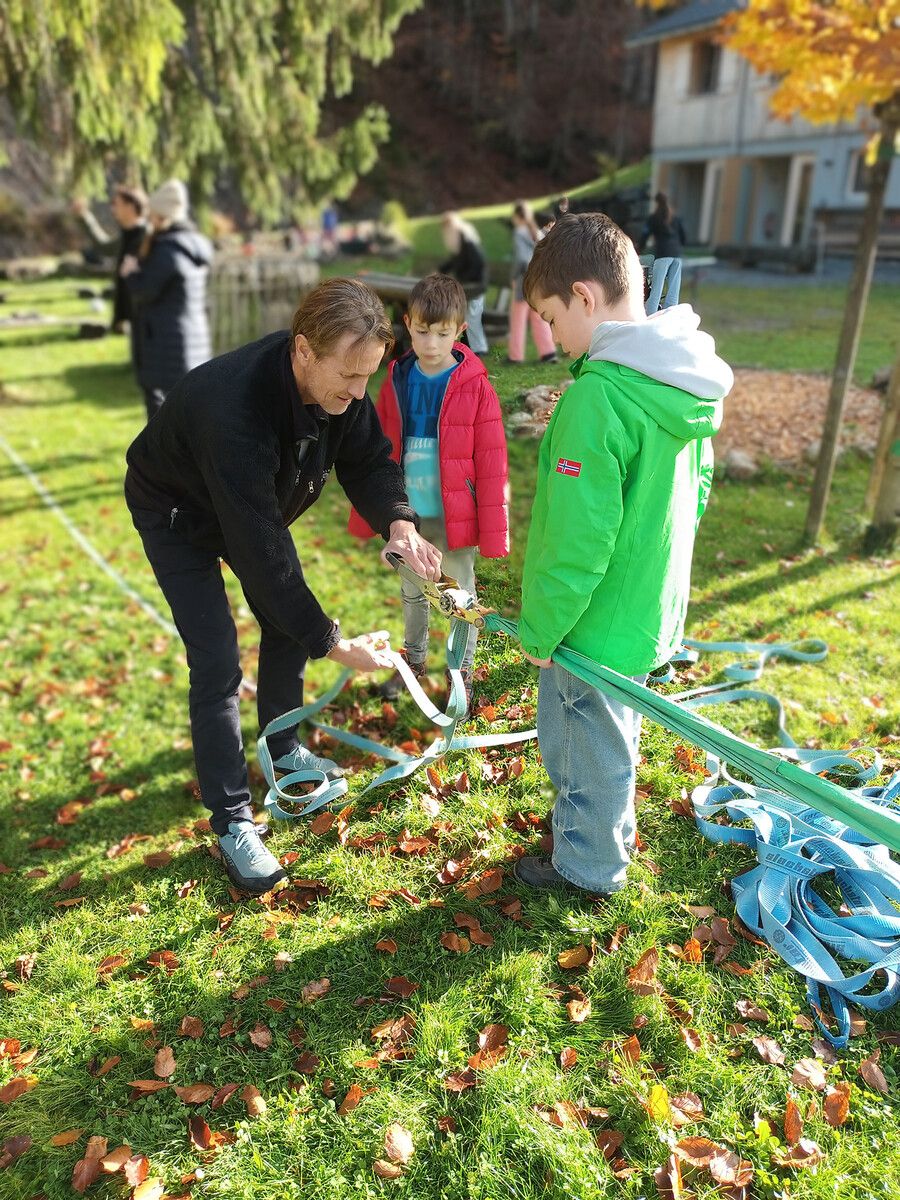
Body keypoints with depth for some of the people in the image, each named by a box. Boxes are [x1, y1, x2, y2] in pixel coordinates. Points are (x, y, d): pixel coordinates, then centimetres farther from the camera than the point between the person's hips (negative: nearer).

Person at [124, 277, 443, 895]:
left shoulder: (338, 382, -23)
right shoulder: (235, 410, -44)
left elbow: (368, 457, -10)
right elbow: (260, 552, -41)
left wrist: (398, 522, -31)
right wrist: (334, 643, -36)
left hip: (257, 503, 7)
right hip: (180, 514, -6)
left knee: (289, 624, 10)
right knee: (217, 663, -10)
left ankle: (283, 750, 34)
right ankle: (232, 822, 4)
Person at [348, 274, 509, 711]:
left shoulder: (475, 387, -12)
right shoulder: (397, 381, -1)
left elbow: (491, 463, -12)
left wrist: (493, 528, -14)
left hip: (454, 514, -4)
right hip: (407, 513, 4)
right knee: (412, 591, 21)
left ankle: (463, 671, 32)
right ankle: (414, 659, 42)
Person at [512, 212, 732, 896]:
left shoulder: (597, 398, -28)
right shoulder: (684, 383, -1)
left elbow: (576, 544, -27)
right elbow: (697, 486, 11)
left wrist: (539, 632, -14)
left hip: (596, 626, -8)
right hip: (653, 610, 8)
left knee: (588, 750, 14)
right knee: (612, 739, 28)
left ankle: (587, 868, 38)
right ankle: (611, 838, 51)